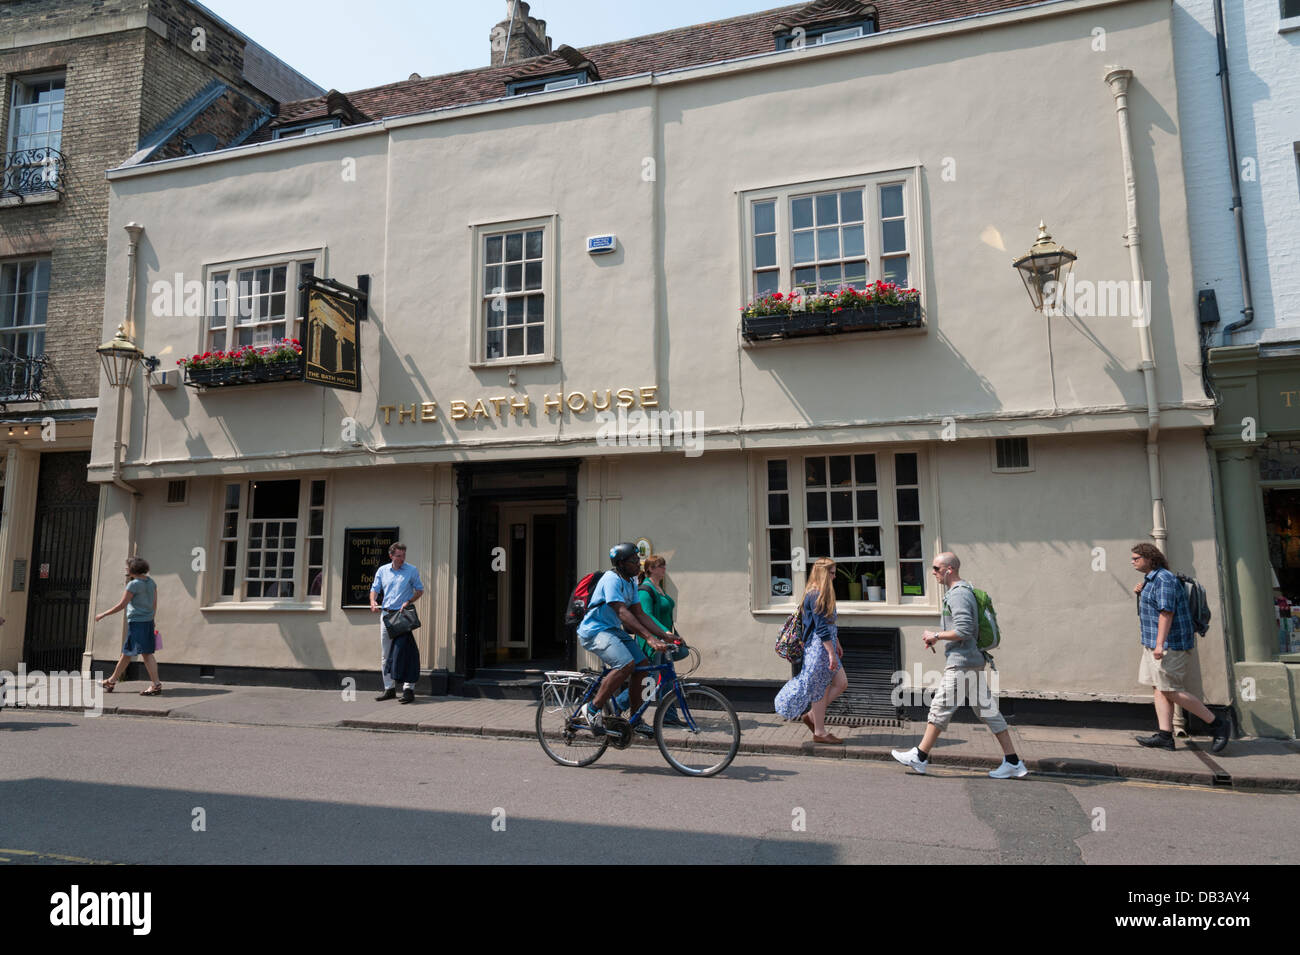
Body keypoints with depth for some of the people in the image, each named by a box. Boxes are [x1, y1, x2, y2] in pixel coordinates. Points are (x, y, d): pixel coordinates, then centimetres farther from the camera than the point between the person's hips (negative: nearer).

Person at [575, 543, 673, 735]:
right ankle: (593, 709, -15)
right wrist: (649, 637, -36)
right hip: (594, 631, -9)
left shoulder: (631, 583, 10)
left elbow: (640, 614, 9)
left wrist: (665, 635, -1)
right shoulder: (612, 579, -19)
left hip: (613, 630, 9)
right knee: (626, 664, -28)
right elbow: (623, 613, -28)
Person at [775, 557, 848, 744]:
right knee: (821, 690, -1)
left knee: (841, 683, 11)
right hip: (818, 647, -10)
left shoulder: (821, 594, 15)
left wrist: (837, 644, 28)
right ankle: (820, 733, 10)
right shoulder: (816, 595, -17)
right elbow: (821, 627, -21)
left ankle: (811, 715, 18)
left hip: (827, 646, 10)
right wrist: (832, 653, -21)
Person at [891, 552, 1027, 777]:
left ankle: (919, 757, 5)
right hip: (972, 662, 10)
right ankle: (1013, 762, 14)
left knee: (940, 708, -3)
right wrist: (937, 637, 15)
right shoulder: (964, 591, 17)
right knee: (987, 710, 11)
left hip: (961, 664, -10)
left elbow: (964, 630, -24)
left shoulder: (958, 595, -16)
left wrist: (936, 636, -12)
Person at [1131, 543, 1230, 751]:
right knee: (1158, 688, 6)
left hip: (1170, 644, -10)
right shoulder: (1151, 579, 16)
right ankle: (1165, 736, 5)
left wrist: (1160, 644, -27)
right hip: (1155, 643, 10)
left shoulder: (1163, 579, -16)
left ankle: (1217, 724, 3)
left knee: (1171, 691, -8)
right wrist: (1141, 592, 13)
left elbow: (1166, 612, -23)